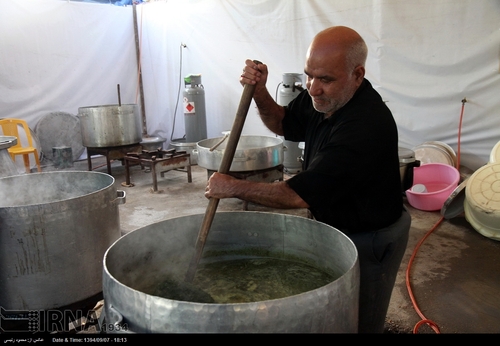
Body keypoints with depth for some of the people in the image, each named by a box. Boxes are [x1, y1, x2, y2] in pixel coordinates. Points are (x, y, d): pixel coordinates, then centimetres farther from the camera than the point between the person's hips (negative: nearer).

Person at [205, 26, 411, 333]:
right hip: (337, 225, 8)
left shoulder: (366, 126, -34)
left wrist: (234, 188, -20)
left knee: (358, 323, 13)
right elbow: (283, 123, 10)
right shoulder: (325, 97, -9)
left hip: (370, 241, -8)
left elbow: (299, 195, -32)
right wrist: (259, 92, -10)